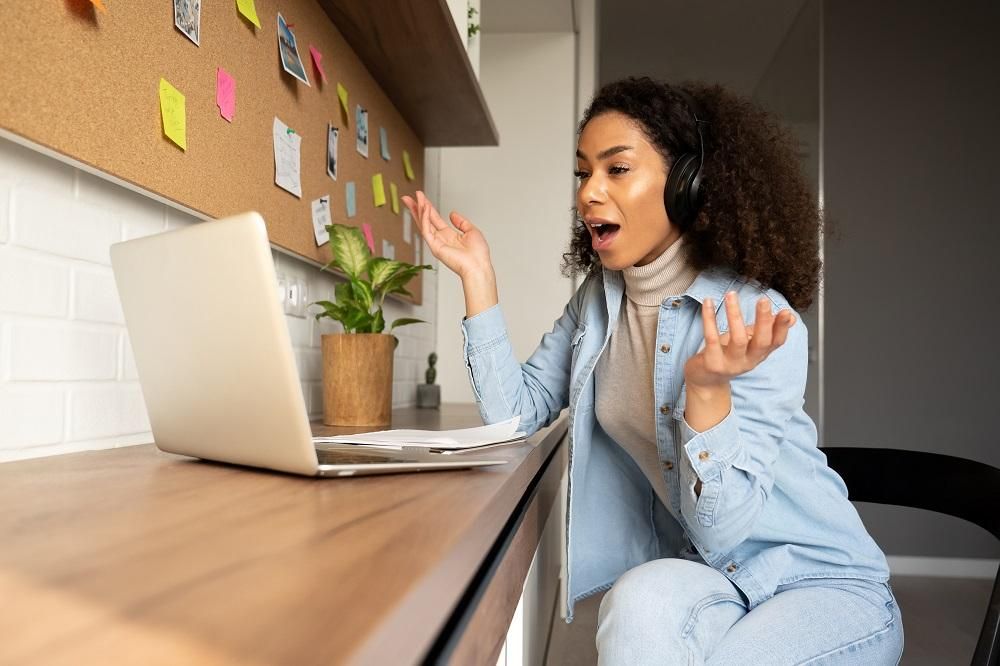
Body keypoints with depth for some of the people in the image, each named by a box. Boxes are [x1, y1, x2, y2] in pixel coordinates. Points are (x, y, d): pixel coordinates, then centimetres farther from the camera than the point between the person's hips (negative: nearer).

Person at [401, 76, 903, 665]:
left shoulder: (760, 318, -20)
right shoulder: (597, 302, 0)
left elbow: (718, 530, -21)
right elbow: (516, 412, -5)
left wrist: (708, 388, -38)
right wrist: (477, 275, -7)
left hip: (824, 583, -3)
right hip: (706, 575, 4)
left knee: (645, 602, -32)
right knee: (644, 602, -31)